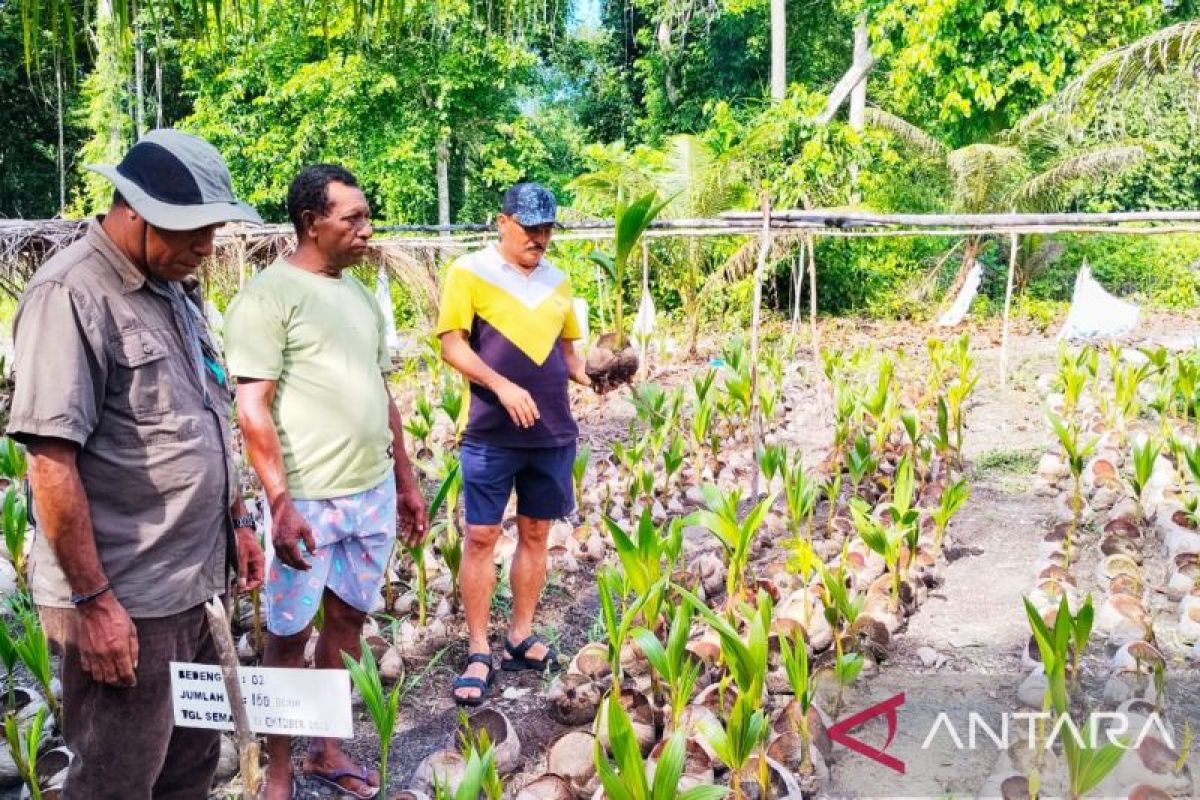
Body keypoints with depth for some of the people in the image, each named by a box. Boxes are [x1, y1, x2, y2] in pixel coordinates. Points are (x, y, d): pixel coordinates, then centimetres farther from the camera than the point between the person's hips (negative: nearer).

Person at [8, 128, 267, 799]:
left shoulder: (170, 291, 10)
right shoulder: (70, 294, -17)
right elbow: (52, 461, -20)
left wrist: (237, 522, 18)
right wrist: (92, 601, -19)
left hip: (194, 588, 8)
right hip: (123, 603, -8)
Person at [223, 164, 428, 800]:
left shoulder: (360, 294, 12)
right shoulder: (269, 295, -10)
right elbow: (252, 409, -15)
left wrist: (405, 480, 17)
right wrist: (280, 502, -20)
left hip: (373, 492, 7)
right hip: (308, 500, -7)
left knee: (347, 618, 15)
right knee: (289, 634, 6)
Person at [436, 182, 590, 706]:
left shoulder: (556, 281, 11)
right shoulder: (469, 272, -4)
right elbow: (452, 346, -9)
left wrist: (588, 376, -4)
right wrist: (502, 386, -21)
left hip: (553, 432, 5)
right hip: (491, 435, -5)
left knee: (535, 533, 11)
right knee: (481, 536, -1)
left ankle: (520, 638, 24)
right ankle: (479, 652, 10)